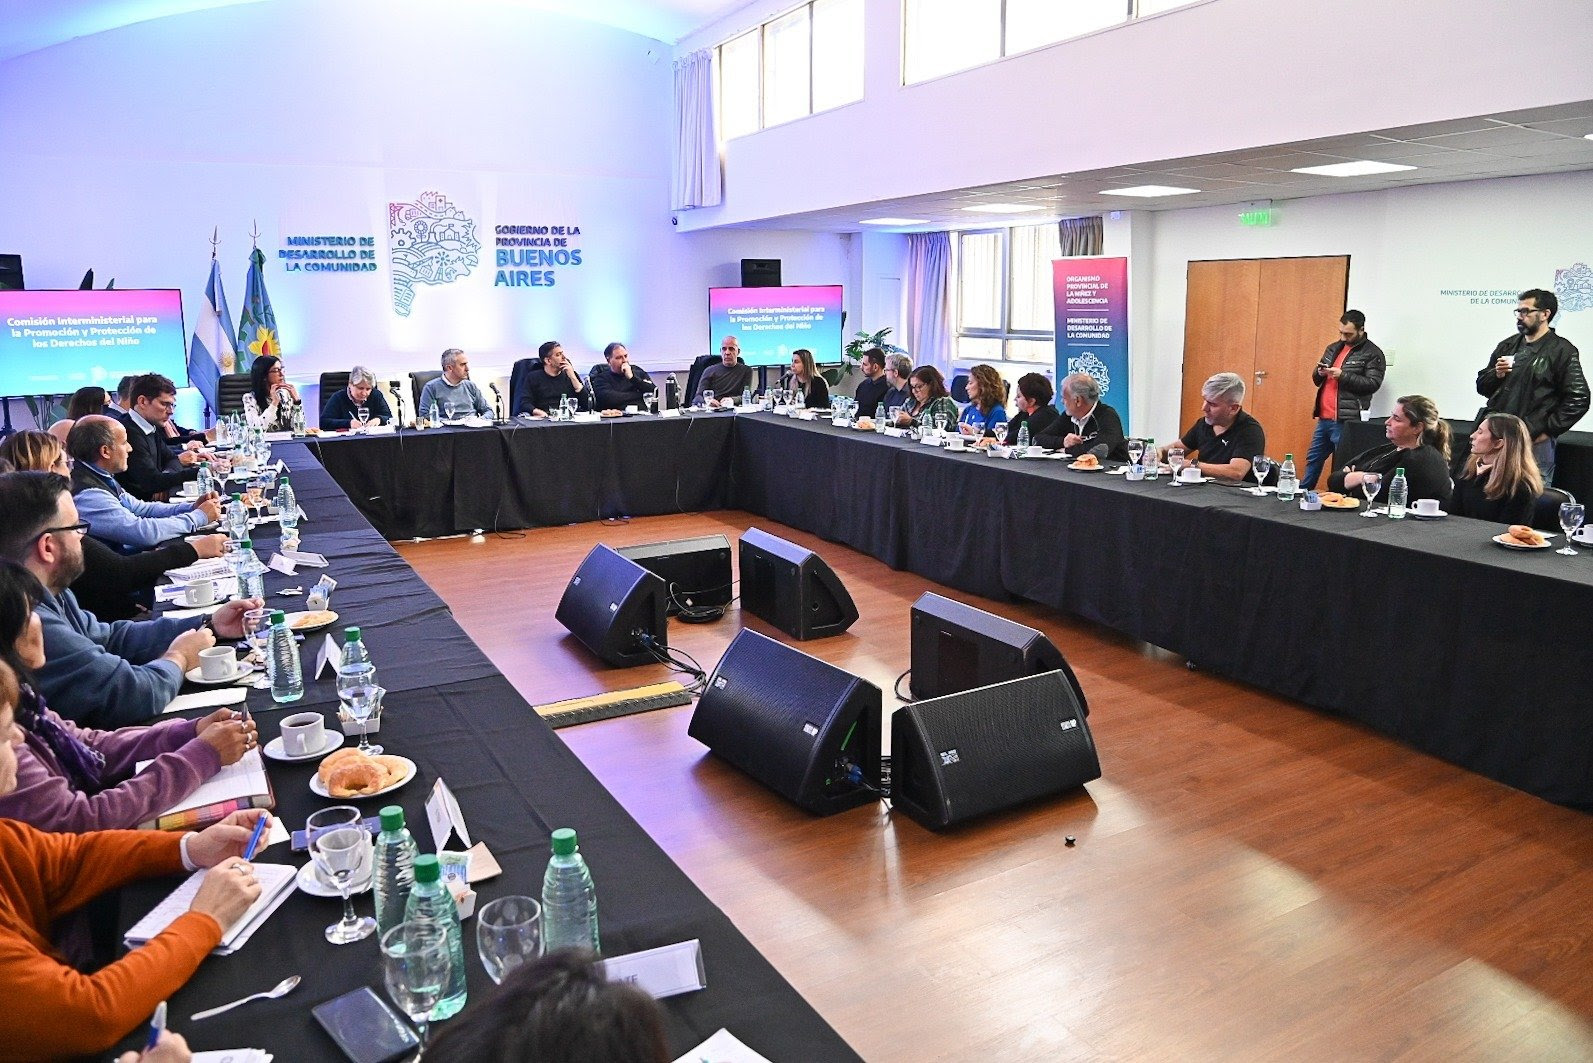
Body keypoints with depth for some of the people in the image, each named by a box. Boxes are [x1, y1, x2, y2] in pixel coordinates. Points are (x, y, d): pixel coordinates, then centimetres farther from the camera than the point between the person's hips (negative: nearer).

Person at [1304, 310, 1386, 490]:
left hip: (1346, 420, -7)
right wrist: (1319, 373, -2)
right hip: (1324, 418, 7)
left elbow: (1373, 384, -14)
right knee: (1313, 459, 16)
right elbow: (1316, 379, 21)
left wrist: (1343, 375, -19)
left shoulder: (1372, 353, -4)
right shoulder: (1334, 348, 15)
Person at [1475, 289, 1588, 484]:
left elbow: (1578, 400, -10)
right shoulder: (1507, 346, 14)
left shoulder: (1562, 351, -4)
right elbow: (1482, 387, 16)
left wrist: (1548, 431, -11)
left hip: (1535, 441, -5)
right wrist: (1496, 375, -5)